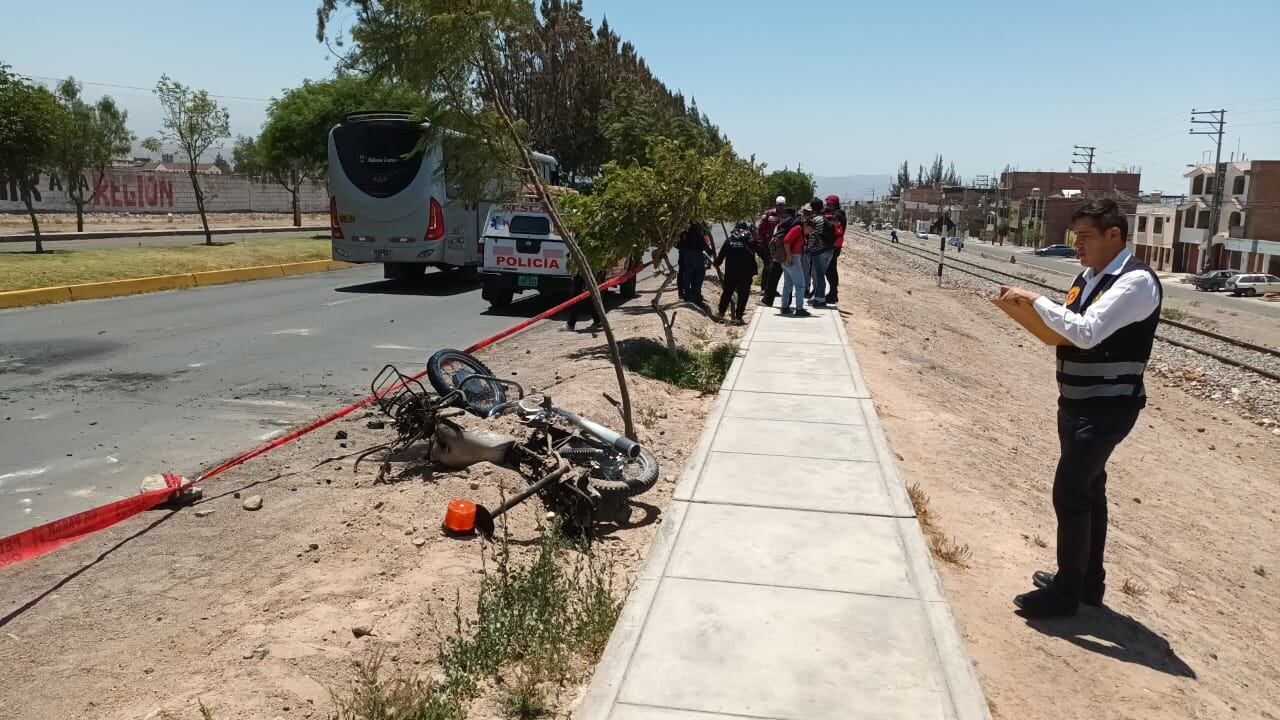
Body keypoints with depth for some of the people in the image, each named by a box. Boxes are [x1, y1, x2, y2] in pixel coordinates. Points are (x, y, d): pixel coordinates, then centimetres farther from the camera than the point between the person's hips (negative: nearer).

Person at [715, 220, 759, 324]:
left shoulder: (729, 239, 3)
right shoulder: (752, 240, -2)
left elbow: (721, 254, 7)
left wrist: (717, 263, 22)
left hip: (730, 272, 2)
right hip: (746, 273, -2)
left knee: (727, 292, 16)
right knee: (743, 295, 5)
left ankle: (721, 313, 19)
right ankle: (738, 316, 2)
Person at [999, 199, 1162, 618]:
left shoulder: (1136, 281, -18)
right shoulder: (1089, 275, 9)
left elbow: (1087, 333, -29)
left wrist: (1036, 300, -23)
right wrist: (1034, 313, -4)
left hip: (1106, 408, -9)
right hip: (1075, 402, 9)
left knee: (1069, 494, -7)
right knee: (1087, 490, 17)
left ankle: (1067, 591, 8)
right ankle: (1089, 582, 32)